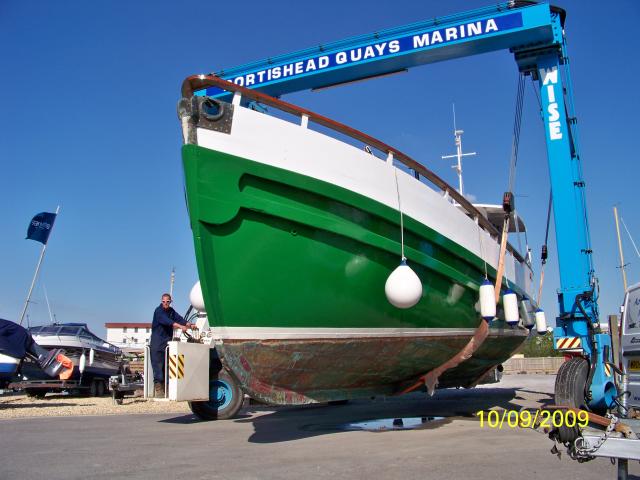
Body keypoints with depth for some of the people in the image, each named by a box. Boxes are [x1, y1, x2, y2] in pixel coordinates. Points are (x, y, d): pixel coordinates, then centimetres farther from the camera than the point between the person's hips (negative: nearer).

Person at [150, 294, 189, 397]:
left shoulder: (171, 311, 12)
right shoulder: (158, 311, -10)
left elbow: (179, 318, -1)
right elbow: (166, 320, -26)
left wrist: (188, 324, -20)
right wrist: (180, 326, -37)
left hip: (167, 342, 6)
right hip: (157, 343, -6)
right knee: (157, 364, -11)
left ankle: (163, 387, 10)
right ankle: (158, 386, -9)